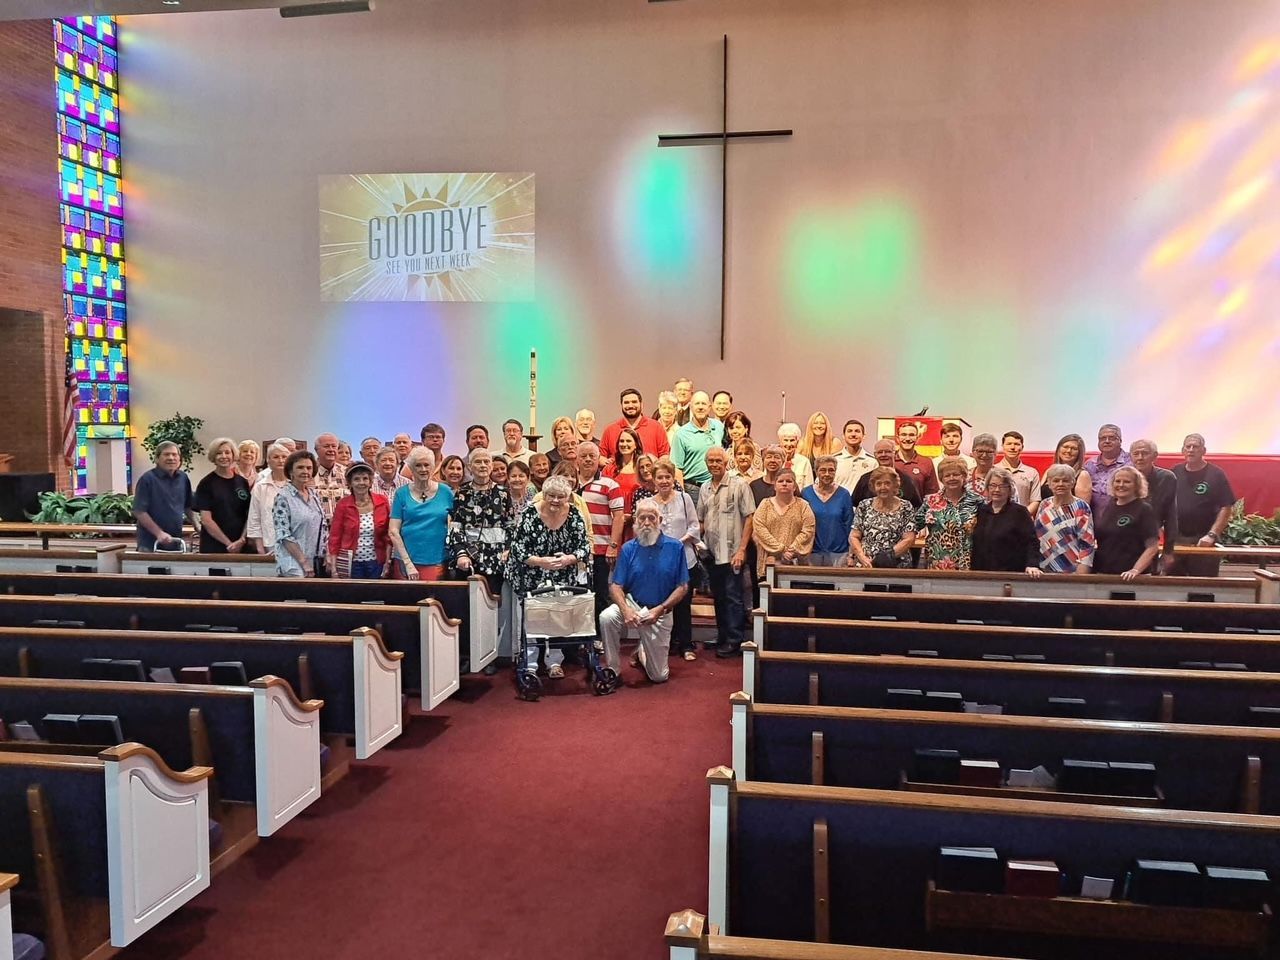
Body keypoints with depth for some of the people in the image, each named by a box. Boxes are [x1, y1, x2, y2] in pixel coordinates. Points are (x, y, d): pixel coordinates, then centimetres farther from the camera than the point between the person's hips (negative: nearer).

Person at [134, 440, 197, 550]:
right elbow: (139, 512, -13)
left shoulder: (184, 478, 6)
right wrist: (159, 533, -19)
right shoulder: (147, 479, -10)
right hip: (150, 545, -5)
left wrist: (198, 526, 3)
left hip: (176, 543, 5)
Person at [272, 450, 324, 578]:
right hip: (294, 565, -6)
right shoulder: (283, 498, -8)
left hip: (317, 563, 6)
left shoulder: (315, 496, 10)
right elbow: (284, 536, -13)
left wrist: (326, 555, 6)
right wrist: (304, 561, -16)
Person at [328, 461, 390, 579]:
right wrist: (334, 568, -5)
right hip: (351, 564, -1)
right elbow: (335, 537, 0)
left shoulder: (382, 502, 2)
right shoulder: (343, 505, -1)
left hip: (377, 564, 1)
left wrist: (388, 562, 0)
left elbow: (388, 535, 6)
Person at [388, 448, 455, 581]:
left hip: (436, 563, 0)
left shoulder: (446, 492, 4)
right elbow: (393, 531, -1)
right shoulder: (402, 493, 3)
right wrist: (408, 563, -8)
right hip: (405, 561, 0)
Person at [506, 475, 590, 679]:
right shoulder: (529, 515, -14)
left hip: (563, 580, 2)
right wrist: (540, 561, -28)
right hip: (531, 579, -2)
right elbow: (517, 549, -14)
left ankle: (555, 662, 20)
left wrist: (569, 559, -23)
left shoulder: (574, 517, -5)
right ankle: (529, 665, 13)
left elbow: (584, 548, -3)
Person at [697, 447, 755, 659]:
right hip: (712, 553, 6)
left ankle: (734, 641, 6)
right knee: (718, 597, 13)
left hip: (731, 553, -6)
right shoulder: (704, 489, 11)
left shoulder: (739, 486, -6)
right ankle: (722, 638, 23)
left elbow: (749, 518, -9)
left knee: (733, 597, -2)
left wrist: (742, 549, -14)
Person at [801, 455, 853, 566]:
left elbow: (849, 525, 3)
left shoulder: (843, 494, 1)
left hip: (838, 554, 0)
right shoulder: (806, 493, 2)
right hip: (811, 552, 1)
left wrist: (851, 555, -1)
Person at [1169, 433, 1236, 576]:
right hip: (1176, 538, 4)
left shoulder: (1216, 474, -4)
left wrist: (1212, 535, -17)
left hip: (1203, 540, -3)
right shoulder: (1175, 473, 7)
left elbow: (1226, 508, -8)